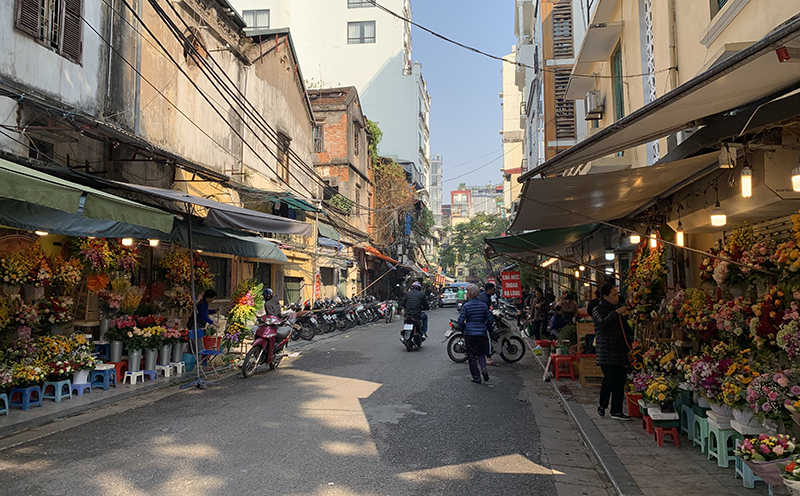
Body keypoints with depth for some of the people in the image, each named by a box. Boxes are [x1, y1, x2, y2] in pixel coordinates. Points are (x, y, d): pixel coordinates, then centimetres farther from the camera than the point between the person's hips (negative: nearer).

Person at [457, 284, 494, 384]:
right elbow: (490, 320, 3)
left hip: (469, 333, -3)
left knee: (471, 356, 8)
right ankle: (483, 368, -10)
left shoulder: (466, 306, -8)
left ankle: (476, 378, 9)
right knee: (481, 353, 18)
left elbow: (460, 321, -11)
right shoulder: (484, 305, 2)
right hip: (482, 333, 3)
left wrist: (464, 328, 7)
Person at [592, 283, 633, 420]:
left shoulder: (618, 308, 18)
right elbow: (604, 322, -26)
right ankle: (602, 405, 15)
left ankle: (616, 411, 13)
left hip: (620, 351, 7)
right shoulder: (598, 310, -4)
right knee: (609, 380, -8)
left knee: (620, 381, 5)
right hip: (607, 352, -7)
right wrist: (616, 312, -22)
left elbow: (625, 328, 27)